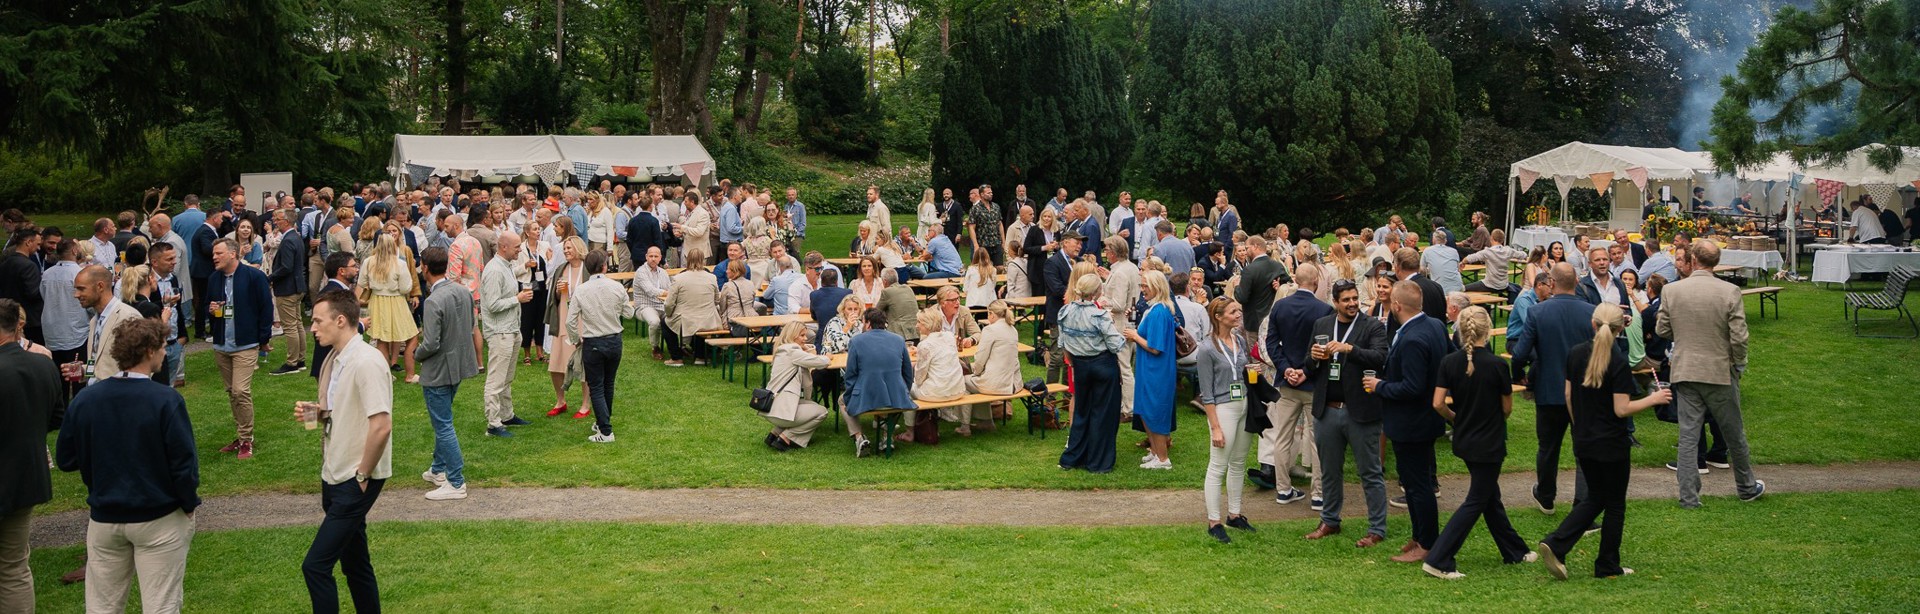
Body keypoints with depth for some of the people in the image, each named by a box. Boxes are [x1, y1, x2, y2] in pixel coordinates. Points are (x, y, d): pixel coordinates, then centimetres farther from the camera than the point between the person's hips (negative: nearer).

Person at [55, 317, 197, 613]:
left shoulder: (84, 399, -6)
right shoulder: (166, 400, -18)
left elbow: (65, 460, 4)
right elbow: (184, 463, -16)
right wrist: (189, 504, -1)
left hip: (104, 519, 4)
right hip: (159, 520, -4)